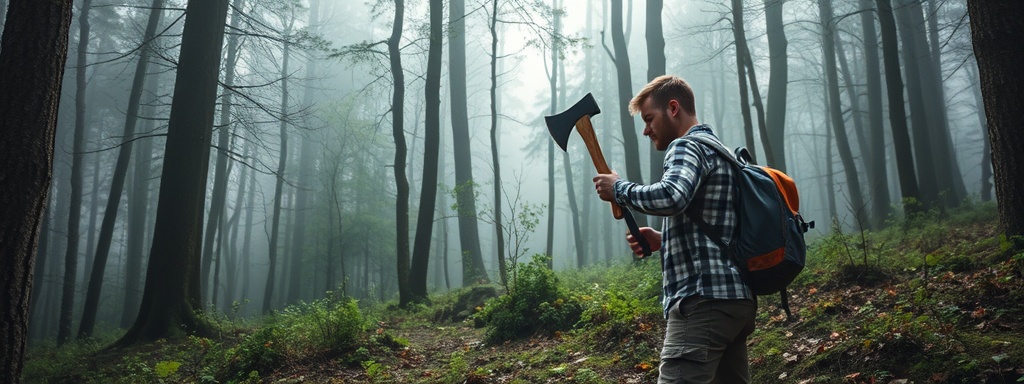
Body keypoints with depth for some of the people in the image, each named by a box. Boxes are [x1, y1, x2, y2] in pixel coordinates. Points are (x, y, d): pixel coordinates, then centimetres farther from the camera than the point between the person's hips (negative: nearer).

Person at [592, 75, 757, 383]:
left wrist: (618, 188, -11)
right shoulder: (719, 150, 25)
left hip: (704, 301, -10)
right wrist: (663, 240, 18)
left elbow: (670, 197, -28)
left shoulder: (687, 146, -5)